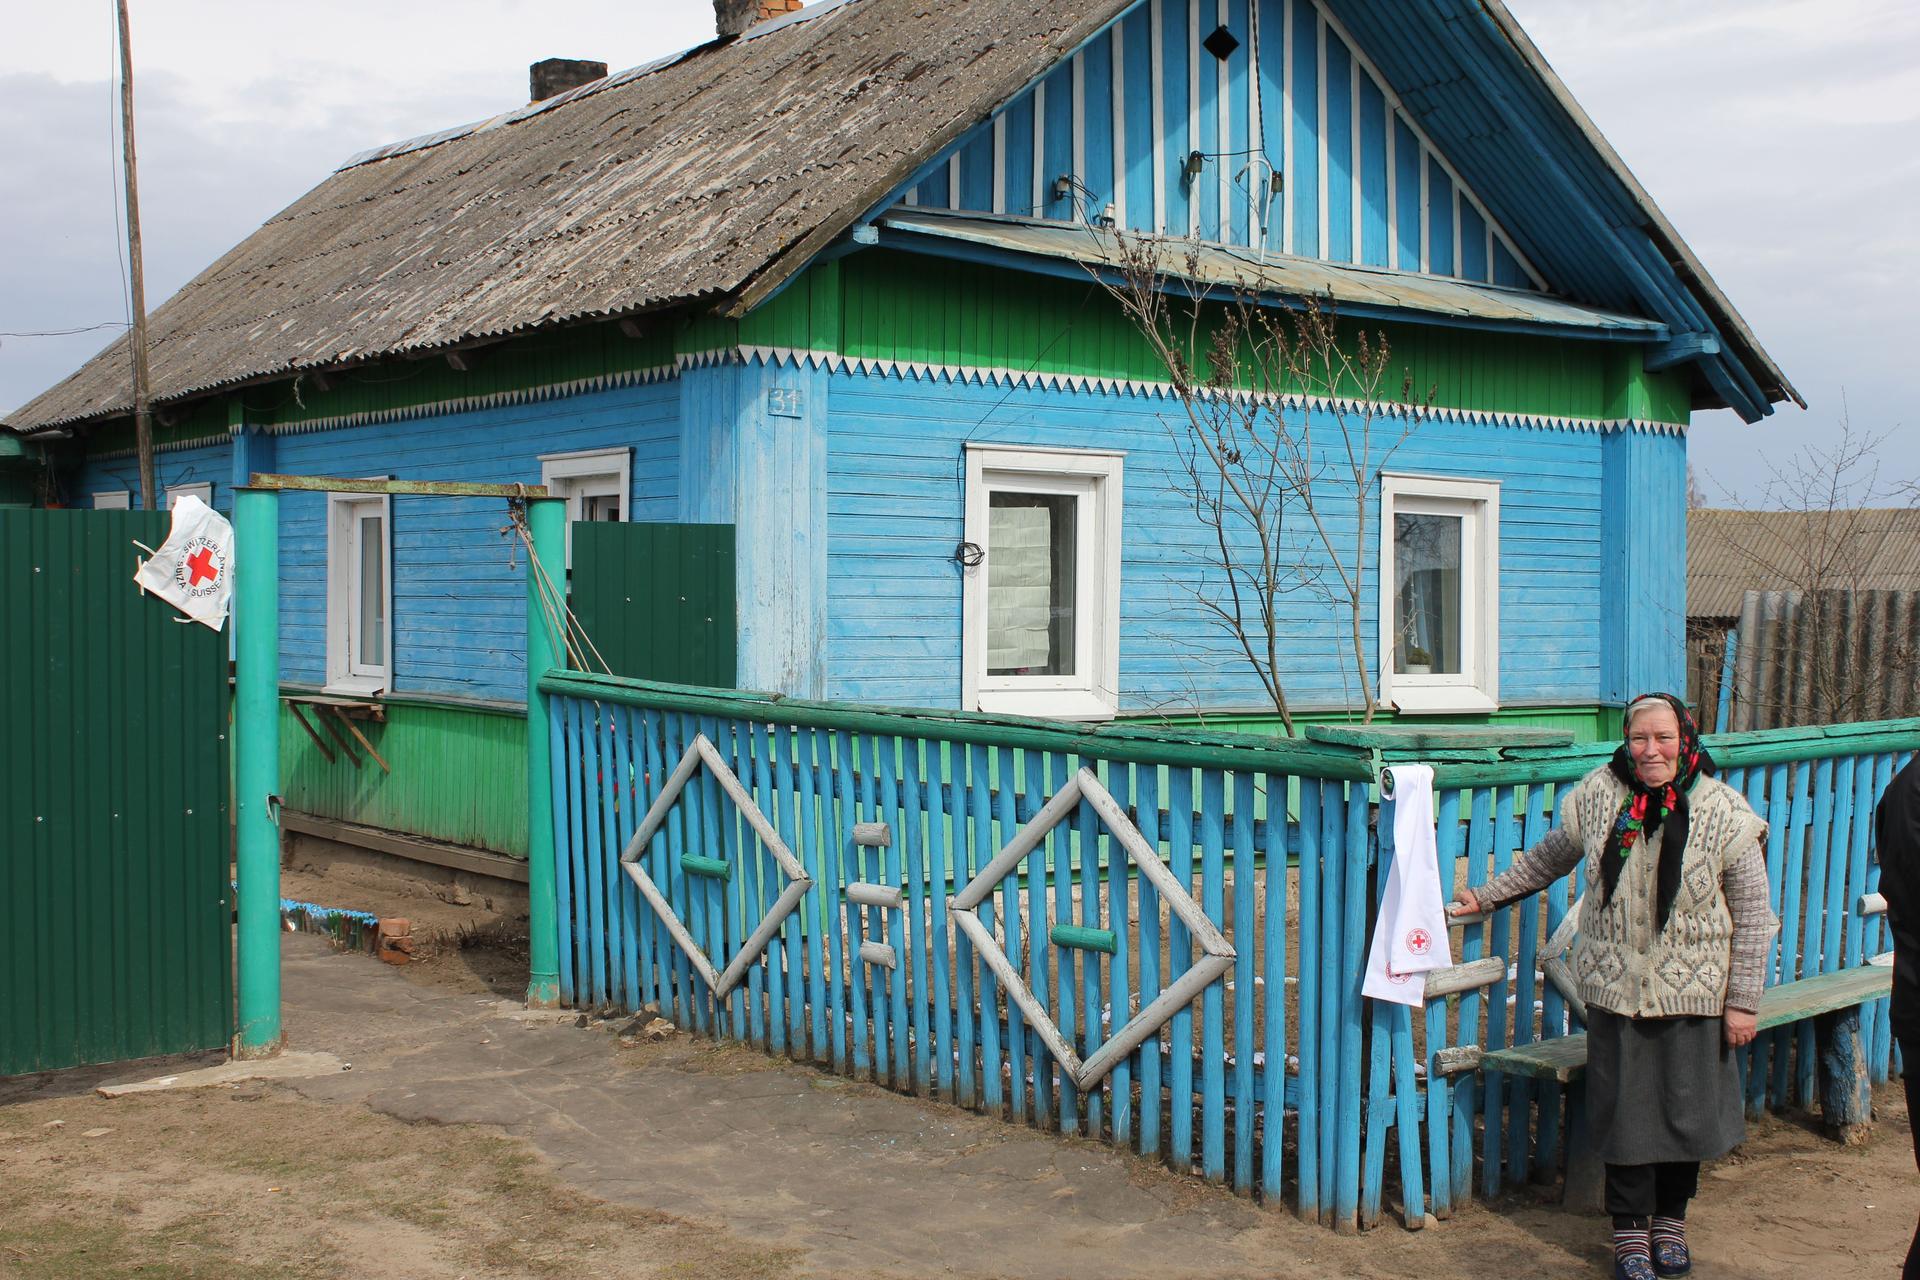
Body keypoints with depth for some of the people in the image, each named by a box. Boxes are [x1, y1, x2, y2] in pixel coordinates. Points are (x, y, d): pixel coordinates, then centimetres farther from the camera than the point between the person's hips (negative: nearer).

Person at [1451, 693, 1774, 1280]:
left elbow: (1753, 917, -4)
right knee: (1623, 1111, 5)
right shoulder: (1597, 797, -4)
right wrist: (1488, 896, 15)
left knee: (1685, 1110, 10)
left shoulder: (1725, 813, -10)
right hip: (1615, 990, 1)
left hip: (1692, 996, -1)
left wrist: (1742, 1001, -4)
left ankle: (1671, 1219, 32)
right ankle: (1631, 1230, 21)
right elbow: (1548, 858, 15)